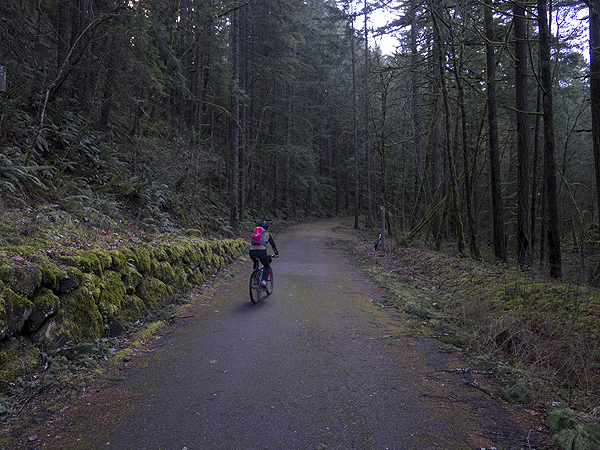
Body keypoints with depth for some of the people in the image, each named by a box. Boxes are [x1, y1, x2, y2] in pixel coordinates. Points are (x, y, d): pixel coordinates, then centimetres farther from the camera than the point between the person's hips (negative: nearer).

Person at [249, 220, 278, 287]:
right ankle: (264, 280, -9)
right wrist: (276, 252, 40)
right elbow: (273, 244, 24)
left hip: (252, 252, 4)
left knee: (255, 264, 34)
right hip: (261, 251, -4)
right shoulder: (268, 233, 18)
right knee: (267, 267, 16)